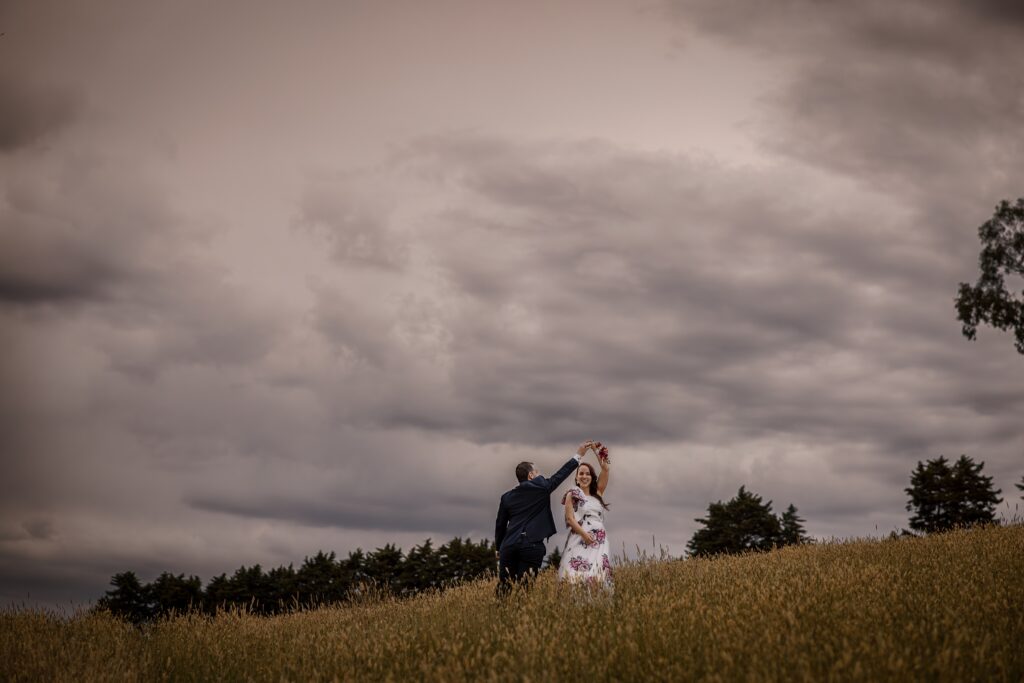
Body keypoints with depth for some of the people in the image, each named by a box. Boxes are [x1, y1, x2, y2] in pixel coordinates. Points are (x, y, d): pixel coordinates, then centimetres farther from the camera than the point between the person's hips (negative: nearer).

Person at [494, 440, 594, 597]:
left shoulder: (507, 497, 16)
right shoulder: (540, 487, 5)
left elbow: (500, 525, 19)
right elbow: (561, 474, 13)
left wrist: (499, 549, 29)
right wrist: (578, 455, 22)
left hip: (509, 545, 4)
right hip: (532, 546, -4)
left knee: (504, 589, 4)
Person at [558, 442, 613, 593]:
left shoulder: (598, 493, 18)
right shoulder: (572, 494, 8)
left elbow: (606, 469, 12)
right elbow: (570, 518, -2)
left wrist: (597, 450, 9)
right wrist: (584, 533, -13)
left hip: (599, 540, 4)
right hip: (580, 539, -4)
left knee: (598, 573, -9)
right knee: (577, 572, -18)